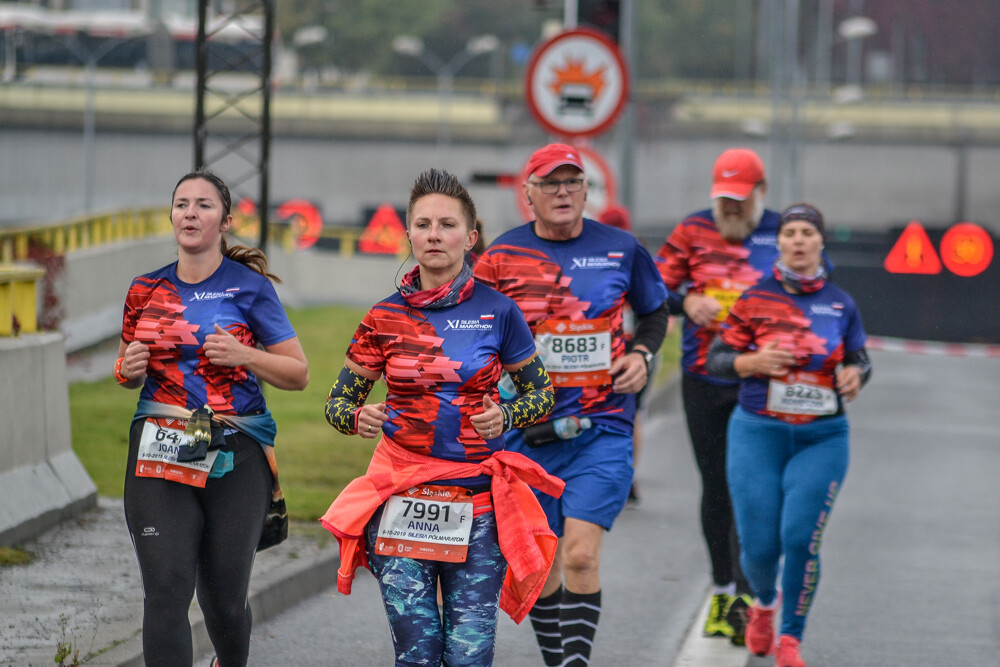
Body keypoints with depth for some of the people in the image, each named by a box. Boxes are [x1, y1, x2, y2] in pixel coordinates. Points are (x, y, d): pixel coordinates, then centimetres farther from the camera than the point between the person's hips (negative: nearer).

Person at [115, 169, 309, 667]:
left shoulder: (249, 287, 1)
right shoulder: (146, 291, 10)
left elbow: (298, 374, 2)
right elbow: (127, 371, 24)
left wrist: (242, 355, -15)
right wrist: (128, 369, 0)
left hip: (234, 457, -2)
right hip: (159, 455, 2)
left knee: (224, 599, 6)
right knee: (166, 592, -12)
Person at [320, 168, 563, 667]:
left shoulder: (497, 312, 0)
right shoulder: (385, 319, 3)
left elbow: (541, 393, 11)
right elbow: (337, 403, 9)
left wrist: (505, 416, -10)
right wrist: (359, 418, -13)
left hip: (477, 503, -1)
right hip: (400, 502, 1)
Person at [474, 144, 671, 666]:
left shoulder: (621, 249, 4)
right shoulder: (502, 256, 1)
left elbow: (655, 312, 20)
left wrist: (641, 354, 2)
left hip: (603, 430, -1)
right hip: (529, 431, 1)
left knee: (581, 555, -15)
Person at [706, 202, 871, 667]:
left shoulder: (840, 304, 4)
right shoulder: (755, 299, 0)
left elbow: (859, 361, 14)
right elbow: (716, 358, 3)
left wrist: (854, 376, -9)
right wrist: (753, 362, -16)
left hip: (821, 439, 0)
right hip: (758, 435, 0)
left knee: (801, 538, -13)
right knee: (760, 545, -3)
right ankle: (764, 602, 34)